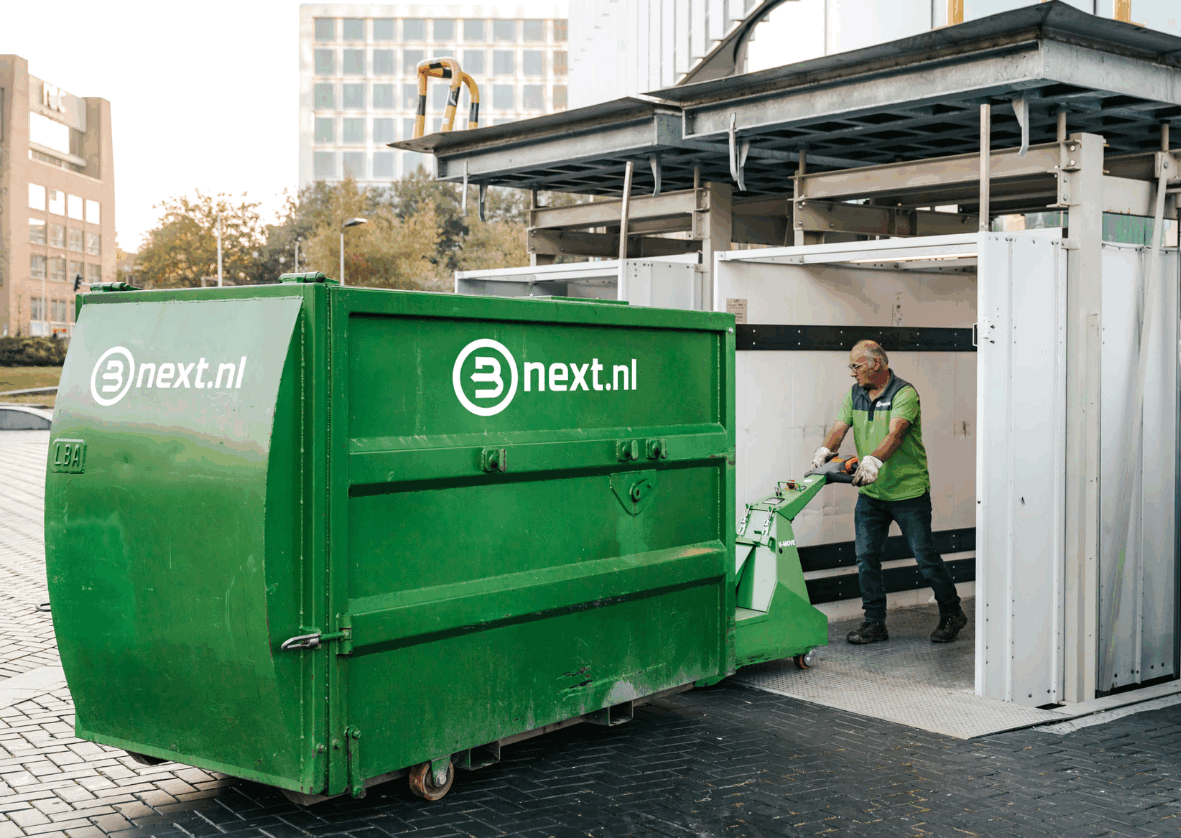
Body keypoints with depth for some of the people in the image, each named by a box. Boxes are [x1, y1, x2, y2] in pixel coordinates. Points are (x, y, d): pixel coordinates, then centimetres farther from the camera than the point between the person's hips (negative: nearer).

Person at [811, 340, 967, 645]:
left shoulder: (904, 393, -14)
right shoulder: (855, 394, 7)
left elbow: (895, 434, -29)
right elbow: (840, 426, -3)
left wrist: (873, 460, -46)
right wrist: (826, 449, -25)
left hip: (908, 491, -6)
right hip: (870, 494, 6)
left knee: (926, 557, 2)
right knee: (866, 557, 4)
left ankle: (952, 614, 21)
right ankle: (874, 623, 14)